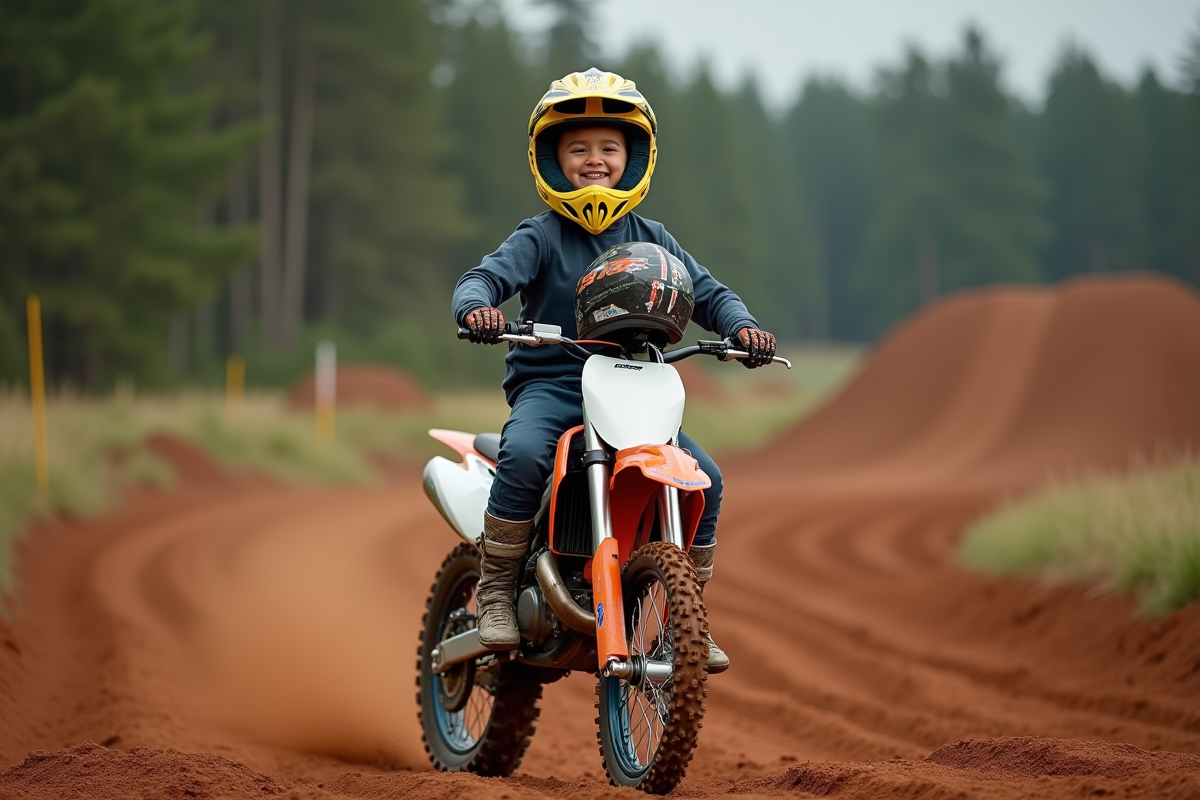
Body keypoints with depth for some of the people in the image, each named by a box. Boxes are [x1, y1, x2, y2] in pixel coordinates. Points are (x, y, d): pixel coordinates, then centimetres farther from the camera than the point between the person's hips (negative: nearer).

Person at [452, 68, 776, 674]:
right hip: (548, 384, -4)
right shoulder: (542, 237, 0)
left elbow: (706, 292, 7)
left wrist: (741, 326, -14)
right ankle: (495, 590, -18)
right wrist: (476, 306, -37)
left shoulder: (649, 239, 11)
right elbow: (487, 276, -13)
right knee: (524, 453, -35)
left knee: (703, 478, -12)